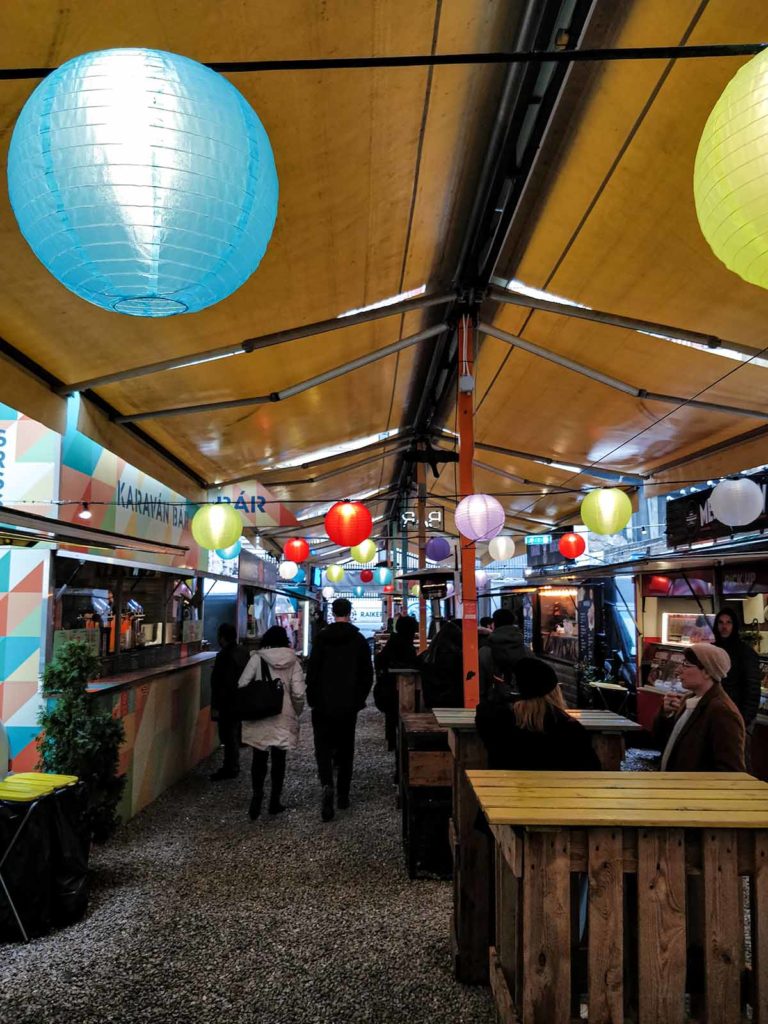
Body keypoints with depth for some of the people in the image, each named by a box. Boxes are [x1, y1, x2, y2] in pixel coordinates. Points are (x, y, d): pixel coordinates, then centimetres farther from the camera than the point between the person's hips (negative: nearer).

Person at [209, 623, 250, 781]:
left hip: (228, 703, -9)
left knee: (228, 735, 0)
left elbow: (219, 683, -22)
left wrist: (215, 706, -17)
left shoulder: (225, 655, -21)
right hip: (242, 701, 9)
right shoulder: (242, 651, 7)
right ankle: (232, 767, 27)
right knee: (234, 734, 17)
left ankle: (230, 769, 7)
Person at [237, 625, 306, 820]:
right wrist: (296, 713, 9)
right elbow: (298, 693, -8)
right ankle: (275, 801, 17)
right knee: (278, 759, 12)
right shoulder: (293, 661, -3)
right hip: (283, 717, 1)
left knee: (259, 758, 10)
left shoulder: (257, 658, -5)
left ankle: (257, 793, -8)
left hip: (258, 717, 0)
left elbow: (242, 685, -6)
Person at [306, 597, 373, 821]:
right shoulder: (359, 640, 0)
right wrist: (360, 699, 13)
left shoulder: (322, 637, -6)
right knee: (346, 748, 12)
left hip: (323, 704, -2)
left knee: (323, 747, 4)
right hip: (349, 705, 2)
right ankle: (343, 795, 16)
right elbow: (367, 674, 3)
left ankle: (327, 785, -20)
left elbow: (312, 670, -6)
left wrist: (312, 699, 4)